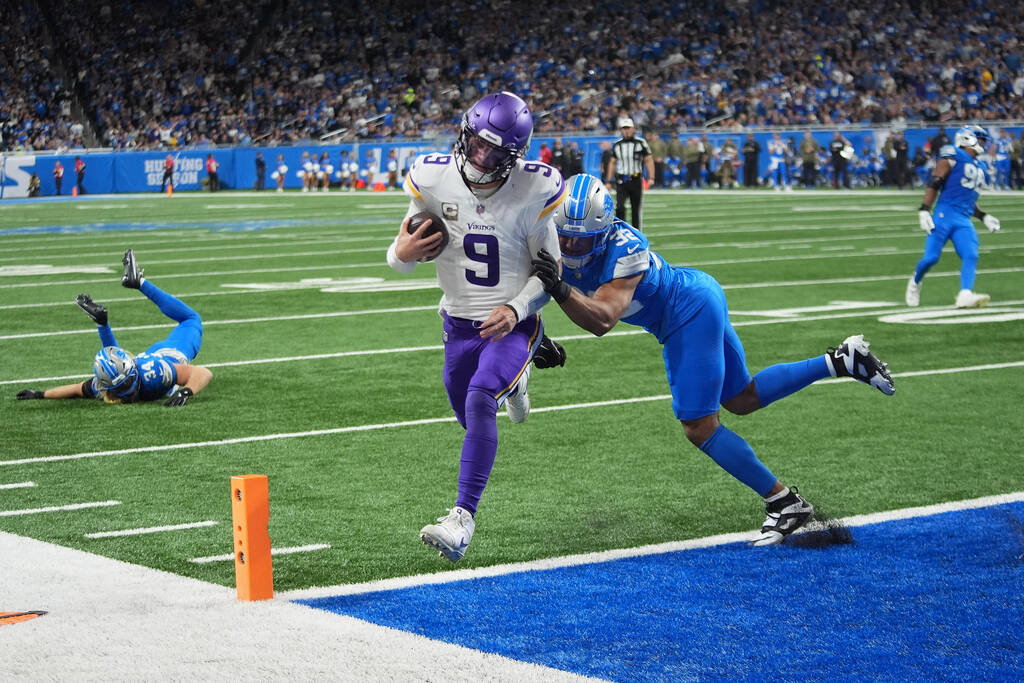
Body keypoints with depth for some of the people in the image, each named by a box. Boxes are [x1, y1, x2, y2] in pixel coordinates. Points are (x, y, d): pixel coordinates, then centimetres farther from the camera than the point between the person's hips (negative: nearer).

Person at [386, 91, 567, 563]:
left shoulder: (532, 191, -18)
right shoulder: (434, 180, -12)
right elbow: (401, 254, -1)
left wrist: (516, 310, -26)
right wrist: (402, 253, -27)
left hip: (511, 324, -4)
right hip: (459, 324, 4)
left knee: (479, 404, -26)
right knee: (470, 417, 17)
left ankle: (462, 519, -25)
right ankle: (509, 384, 55)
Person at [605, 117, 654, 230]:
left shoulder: (640, 143, -2)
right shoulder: (616, 144, 6)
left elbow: (649, 160, -1)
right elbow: (613, 163, 14)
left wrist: (651, 178, -11)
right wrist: (609, 181, 10)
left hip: (636, 180, -1)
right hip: (621, 181, 1)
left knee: (635, 210, 6)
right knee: (619, 207, -15)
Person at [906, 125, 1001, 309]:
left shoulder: (979, 168, 24)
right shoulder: (953, 156, 0)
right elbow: (934, 183, -7)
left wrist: (984, 217, 18)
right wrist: (924, 210, -16)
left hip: (964, 221, 7)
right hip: (945, 214, -6)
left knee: (971, 256, -15)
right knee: (931, 257, -6)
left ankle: (965, 294, -27)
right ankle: (915, 282, 22)